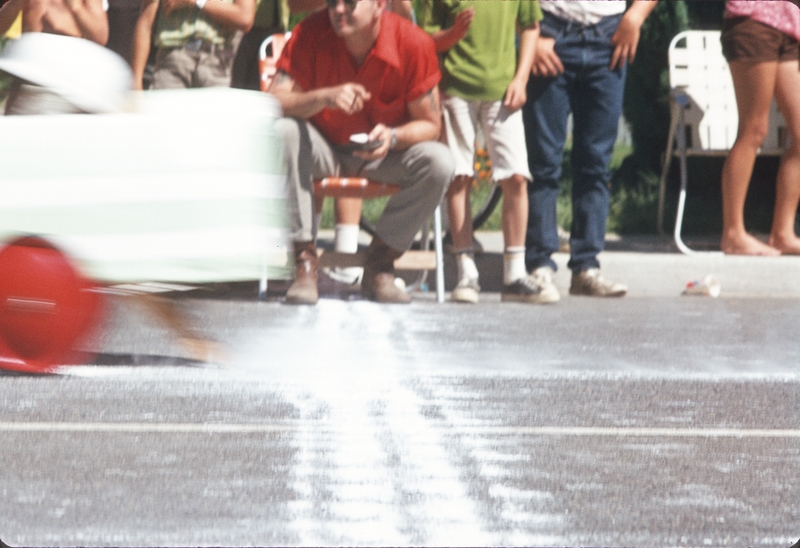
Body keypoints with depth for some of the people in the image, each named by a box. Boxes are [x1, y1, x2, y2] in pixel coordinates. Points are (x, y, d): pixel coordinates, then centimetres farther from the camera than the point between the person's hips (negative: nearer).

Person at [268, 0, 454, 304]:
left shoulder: (414, 43, -18)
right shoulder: (311, 33, -18)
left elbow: (430, 124, -10)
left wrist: (393, 137, -31)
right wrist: (324, 97, -39)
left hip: (383, 155, 1)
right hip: (324, 150, -1)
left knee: (439, 163, -27)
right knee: (283, 132, -32)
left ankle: (379, 266, -11)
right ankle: (305, 262, -26)